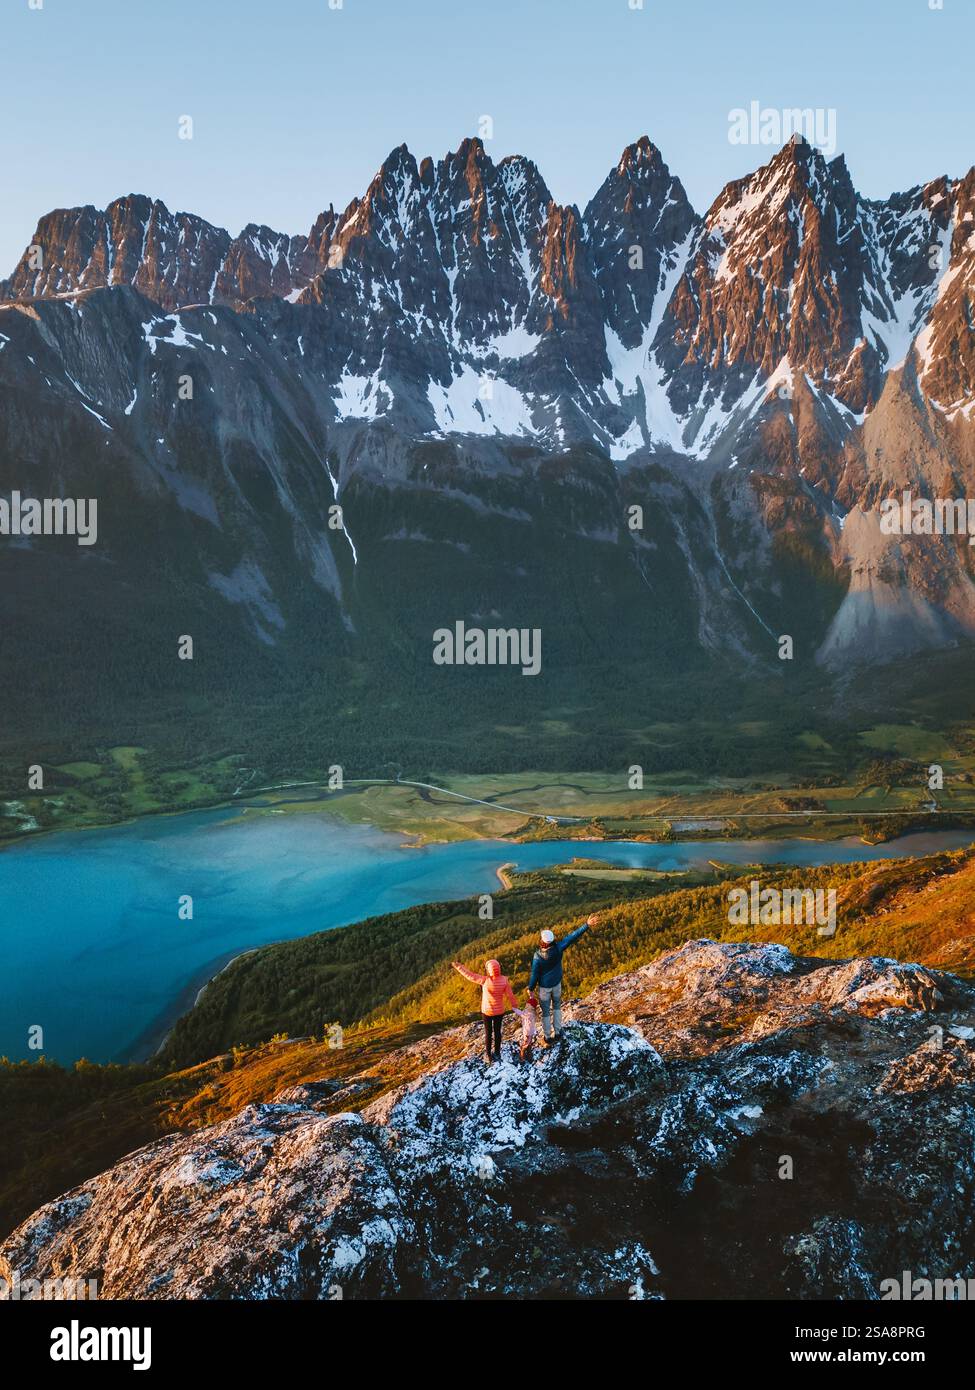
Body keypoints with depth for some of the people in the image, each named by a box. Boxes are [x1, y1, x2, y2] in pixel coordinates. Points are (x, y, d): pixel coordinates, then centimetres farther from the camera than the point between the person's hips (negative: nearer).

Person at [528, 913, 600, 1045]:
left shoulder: (537, 956, -30)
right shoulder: (558, 948, -25)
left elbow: (534, 974, -19)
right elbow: (572, 936, -26)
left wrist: (530, 988, -3)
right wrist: (587, 924, -26)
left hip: (544, 986, -3)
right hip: (557, 983, 3)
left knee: (545, 1012, 13)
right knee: (557, 1007, 26)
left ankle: (547, 1038, 25)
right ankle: (557, 1033, 31)